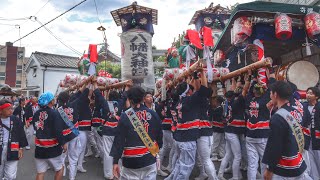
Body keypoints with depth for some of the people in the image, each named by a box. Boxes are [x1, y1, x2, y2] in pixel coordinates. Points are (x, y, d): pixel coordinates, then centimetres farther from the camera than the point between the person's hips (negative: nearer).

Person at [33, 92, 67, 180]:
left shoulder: (37, 113, 2)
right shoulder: (54, 113, -16)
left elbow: (36, 127, 14)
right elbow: (58, 131, -19)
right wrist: (63, 143, -9)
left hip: (39, 147, 5)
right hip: (52, 148, -5)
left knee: (40, 172, 11)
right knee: (60, 168, 14)